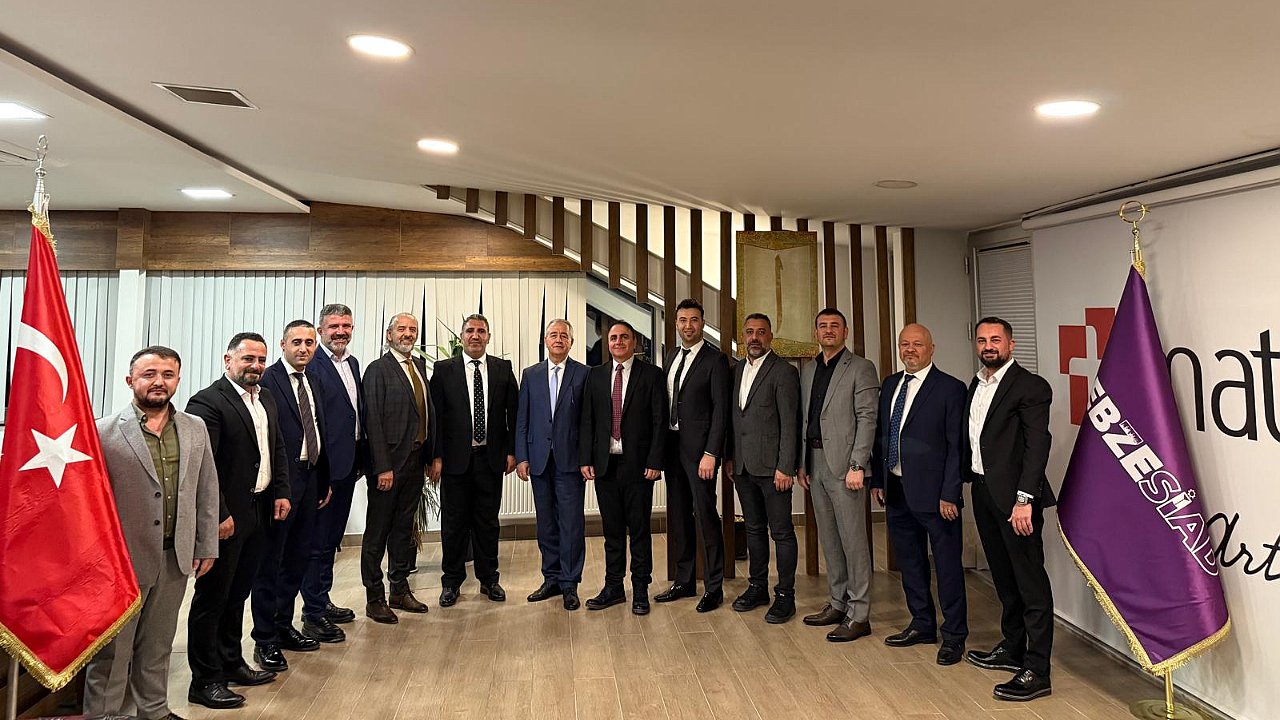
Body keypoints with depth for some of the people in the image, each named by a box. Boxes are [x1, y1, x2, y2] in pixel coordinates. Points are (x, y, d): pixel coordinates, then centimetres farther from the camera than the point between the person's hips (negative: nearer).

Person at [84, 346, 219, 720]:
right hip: (123, 559, -4)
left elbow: (207, 490, 10)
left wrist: (207, 546, 10)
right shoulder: (104, 432, -9)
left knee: (158, 645, 20)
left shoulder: (195, 429, 5)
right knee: (112, 650, 8)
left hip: (176, 557, 5)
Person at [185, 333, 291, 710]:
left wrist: (281, 492, 8)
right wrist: (219, 515, -21)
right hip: (226, 517, -8)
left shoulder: (265, 398, 12)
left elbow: (278, 449, 18)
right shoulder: (208, 401, -15)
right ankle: (205, 680, 15)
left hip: (259, 511, 8)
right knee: (212, 597, 4)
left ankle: (231, 663, 33)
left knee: (237, 593, 20)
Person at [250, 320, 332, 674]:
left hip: (309, 480, 8)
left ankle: (284, 626, 30)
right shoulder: (268, 380, -12)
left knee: (298, 558, 16)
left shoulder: (310, 382, 14)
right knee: (270, 561, 2)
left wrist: (324, 480, 15)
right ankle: (265, 641, 13)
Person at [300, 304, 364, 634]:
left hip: (348, 463, 9)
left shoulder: (352, 362, 13)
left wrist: (361, 458, 13)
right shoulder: (313, 366, -15)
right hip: (325, 465, -9)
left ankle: (323, 601, 31)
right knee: (319, 541, 1)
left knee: (332, 537, 18)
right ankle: (313, 615, 11)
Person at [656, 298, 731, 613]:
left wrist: (710, 453, -18)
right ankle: (684, 581, 25)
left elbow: (720, 410, -12)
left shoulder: (715, 360, -7)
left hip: (699, 447, -7)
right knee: (678, 515, 13)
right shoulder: (671, 357, 14)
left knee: (706, 514, -3)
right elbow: (665, 401, 14)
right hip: (672, 444, 7)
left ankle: (714, 587, 9)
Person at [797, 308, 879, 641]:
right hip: (815, 463, 7)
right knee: (828, 538, 14)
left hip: (844, 463, -7)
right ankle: (838, 604, 25)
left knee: (853, 539, -4)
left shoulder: (860, 368, -4)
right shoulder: (808, 370, 16)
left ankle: (858, 615, 3)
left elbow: (867, 419, -11)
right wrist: (802, 463, 11)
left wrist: (857, 465, -17)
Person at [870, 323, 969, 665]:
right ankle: (923, 625, 34)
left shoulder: (950, 388, -9)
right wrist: (877, 480, 10)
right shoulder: (890, 384, 11)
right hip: (897, 492, 7)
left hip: (933, 494, -6)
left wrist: (950, 494, -15)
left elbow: (957, 446, -11)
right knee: (910, 562, 17)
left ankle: (954, 635, 19)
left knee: (947, 566, 5)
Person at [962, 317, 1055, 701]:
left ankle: (1036, 671, 4)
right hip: (983, 492, 8)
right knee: (1004, 577, 19)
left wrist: (1024, 499, -23)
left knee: (1030, 582, -2)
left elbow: (1037, 445, -17)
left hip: (1014, 496, -8)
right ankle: (1012, 648, 34)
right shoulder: (976, 385, 14)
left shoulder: (1030, 386, -11)